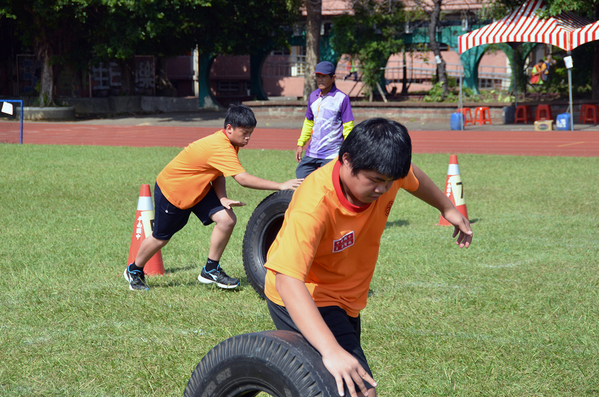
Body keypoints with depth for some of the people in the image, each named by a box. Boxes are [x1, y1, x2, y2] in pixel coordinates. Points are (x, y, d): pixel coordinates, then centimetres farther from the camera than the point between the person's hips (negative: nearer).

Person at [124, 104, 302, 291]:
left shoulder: (225, 142, -7)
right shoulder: (221, 148, -36)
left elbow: (218, 174, -5)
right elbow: (243, 179, -43)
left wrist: (223, 199, -24)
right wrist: (281, 186, -45)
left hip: (198, 190, 8)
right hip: (171, 190, -8)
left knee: (227, 219, -12)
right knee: (161, 237, 9)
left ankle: (211, 270, 3)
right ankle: (134, 271, 37)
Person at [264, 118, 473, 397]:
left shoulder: (381, 172, -17)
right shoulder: (314, 204, -37)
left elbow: (413, 178, 11)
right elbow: (288, 281, -45)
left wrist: (447, 208, 27)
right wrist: (331, 351, -54)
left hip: (346, 300, 8)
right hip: (302, 301, -8)